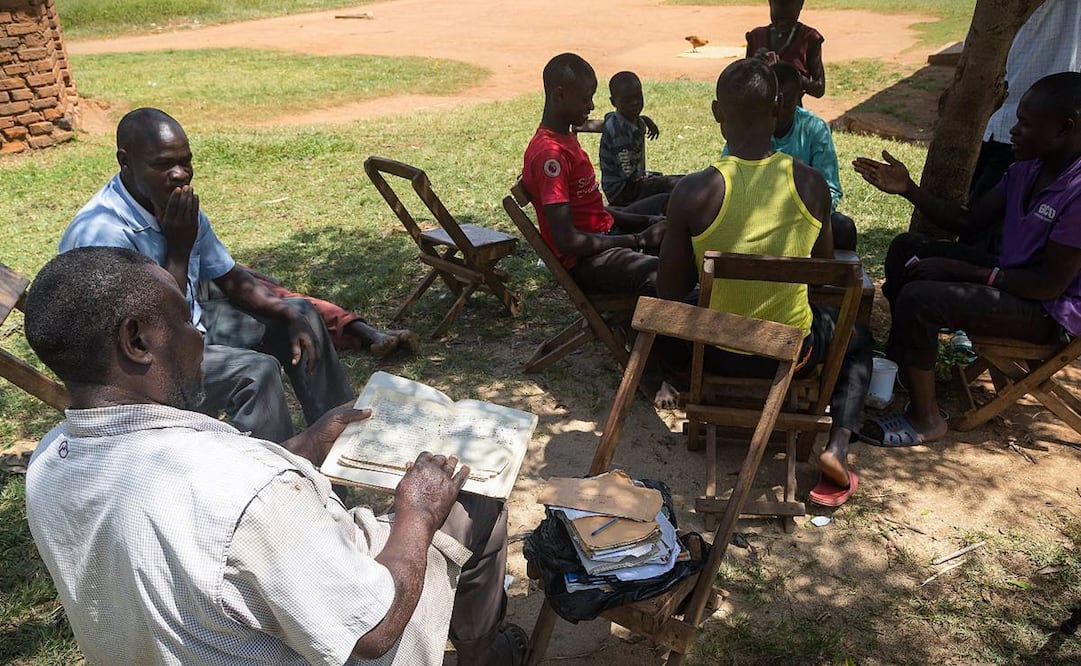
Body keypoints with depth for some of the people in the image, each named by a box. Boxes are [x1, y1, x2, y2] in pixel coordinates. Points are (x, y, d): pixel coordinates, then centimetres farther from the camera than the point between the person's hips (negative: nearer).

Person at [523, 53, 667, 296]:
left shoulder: (566, 139, 13)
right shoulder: (549, 153, -20)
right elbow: (567, 240, -24)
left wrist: (647, 221, 6)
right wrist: (640, 240, -19)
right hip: (583, 261, -11)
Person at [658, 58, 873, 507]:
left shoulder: (694, 192, -19)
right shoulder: (812, 184, -11)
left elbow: (669, 294, -10)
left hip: (716, 352, 0)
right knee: (856, 338, 32)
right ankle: (838, 446, 13)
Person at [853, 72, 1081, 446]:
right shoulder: (1026, 169, 1)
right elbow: (967, 222, 7)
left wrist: (965, 271, -23)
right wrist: (907, 189, -4)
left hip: (1051, 310, -10)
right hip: (1014, 274, 10)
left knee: (919, 299, -28)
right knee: (907, 248, 12)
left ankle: (925, 419, -10)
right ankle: (899, 362, 15)